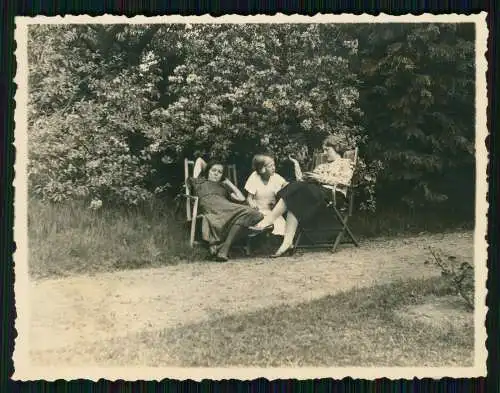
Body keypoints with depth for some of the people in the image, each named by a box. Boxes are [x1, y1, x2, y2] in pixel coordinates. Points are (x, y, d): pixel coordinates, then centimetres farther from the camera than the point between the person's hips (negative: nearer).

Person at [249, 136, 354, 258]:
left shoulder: (346, 163, 17)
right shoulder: (321, 166, 34)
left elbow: (344, 181, -5)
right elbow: (302, 180, 21)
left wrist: (321, 178, -9)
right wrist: (296, 165, 12)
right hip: (315, 191, 5)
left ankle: (266, 222, -38)